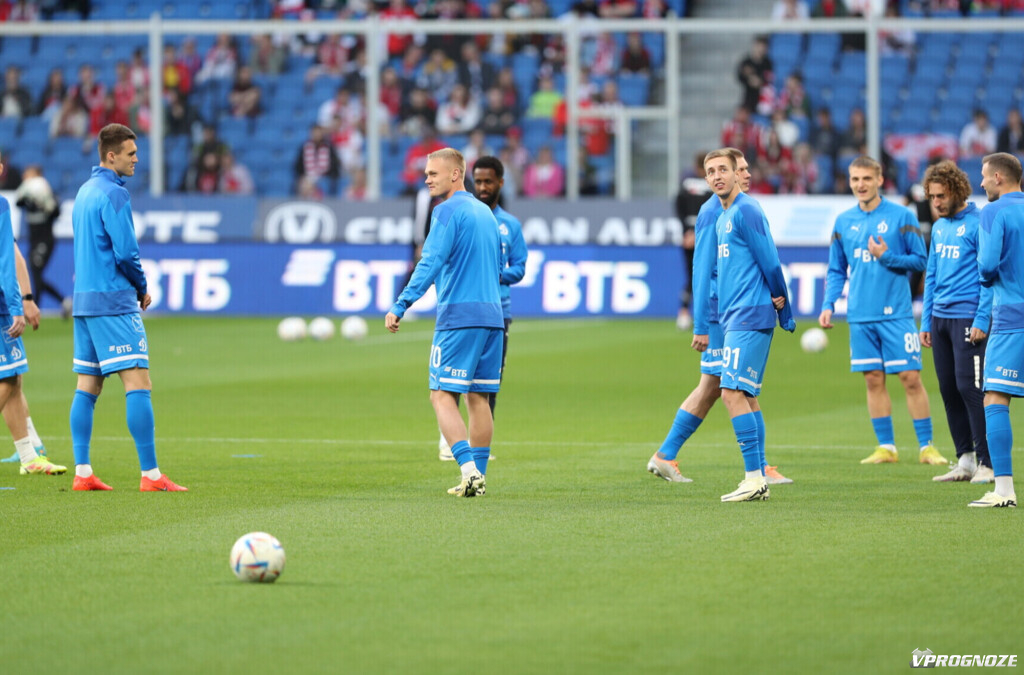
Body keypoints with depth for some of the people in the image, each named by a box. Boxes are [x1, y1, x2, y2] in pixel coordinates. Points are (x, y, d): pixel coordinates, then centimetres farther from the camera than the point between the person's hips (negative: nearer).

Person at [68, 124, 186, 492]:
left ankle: (82, 472, 7)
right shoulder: (114, 194, -13)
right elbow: (126, 252, -18)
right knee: (138, 382, -10)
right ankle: (150, 474, -14)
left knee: (87, 386, 9)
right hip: (113, 301, -10)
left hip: (84, 297, 10)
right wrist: (142, 287, -2)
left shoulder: (85, 192, 16)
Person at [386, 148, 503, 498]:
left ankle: (469, 469, -21)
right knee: (478, 397, 11)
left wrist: (400, 307, -23)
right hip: (492, 315, 8)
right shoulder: (485, 212, 18)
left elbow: (430, 263, -18)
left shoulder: (448, 211, -8)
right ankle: (478, 478, 10)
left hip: (459, 316, -8)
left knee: (442, 396, -7)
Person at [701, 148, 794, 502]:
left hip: (749, 318, -10)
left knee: (733, 393, -14)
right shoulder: (722, 219, 19)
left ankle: (754, 478, -15)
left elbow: (770, 262, -13)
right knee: (745, 397, 9)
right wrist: (705, 328, 23)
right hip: (734, 319, 10)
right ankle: (758, 480, 11)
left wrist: (783, 309, -5)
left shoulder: (746, 211, -11)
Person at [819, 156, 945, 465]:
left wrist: (887, 256, -15)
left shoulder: (901, 216, -1)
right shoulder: (844, 222, 11)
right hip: (860, 317, 4)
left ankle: (926, 446, 2)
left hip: (896, 313, -4)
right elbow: (836, 270, 17)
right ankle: (886, 447, 11)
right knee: (874, 380, 4)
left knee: (910, 378, -5)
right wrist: (828, 305, 5)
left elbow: (920, 260, -1)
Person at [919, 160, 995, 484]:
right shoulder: (939, 228, 16)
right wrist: (926, 322, 17)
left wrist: (982, 320, -17)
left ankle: (987, 463, -6)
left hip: (968, 318, -8)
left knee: (970, 388, -11)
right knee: (949, 389, 8)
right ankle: (965, 460, 14)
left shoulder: (978, 224, -8)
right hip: (940, 318, 8)